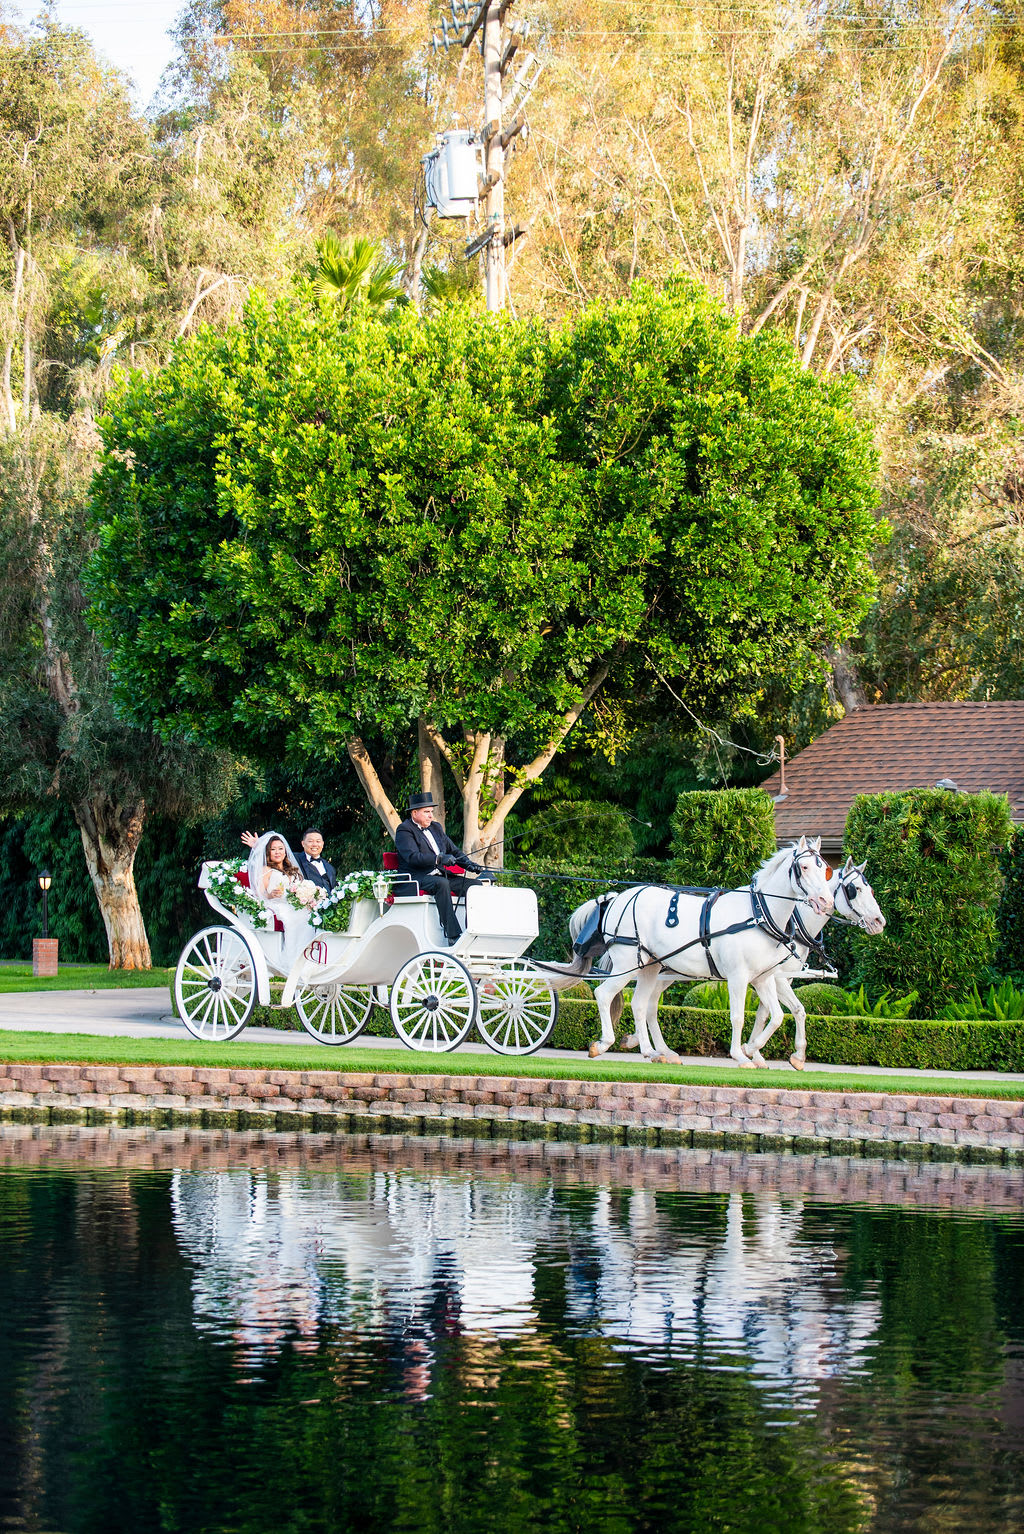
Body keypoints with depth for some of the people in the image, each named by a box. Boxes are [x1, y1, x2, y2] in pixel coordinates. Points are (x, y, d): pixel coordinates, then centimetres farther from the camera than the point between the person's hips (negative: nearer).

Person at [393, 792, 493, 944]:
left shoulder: (436, 828, 22)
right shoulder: (404, 830, -3)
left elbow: (453, 851, 23)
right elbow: (412, 856, -19)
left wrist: (470, 864, 3)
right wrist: (439, 859, -32)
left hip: (440, 876, 8)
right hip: (416, 879, -8)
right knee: (442, 883, -37)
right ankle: (453, 935, -42)